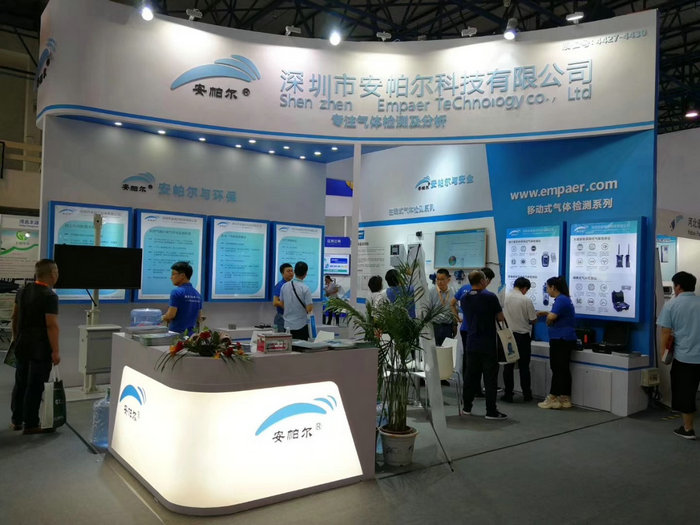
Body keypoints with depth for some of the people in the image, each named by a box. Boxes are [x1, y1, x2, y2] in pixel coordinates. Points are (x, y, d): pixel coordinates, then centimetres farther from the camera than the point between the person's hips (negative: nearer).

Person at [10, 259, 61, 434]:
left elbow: (15, 316, 16)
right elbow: (51, 325, -22)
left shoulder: (22, 291, 6)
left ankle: (16, 420, 28)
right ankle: (31, 425, 9)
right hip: (40, 349, -8)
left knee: (20, 383, 17)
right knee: (35, 386, 1)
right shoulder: (49, 296, -20)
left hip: (22, 346, 8)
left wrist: (16, 337, 29)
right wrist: (55, 351, -18)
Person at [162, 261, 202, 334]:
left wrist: (163, 318, 4)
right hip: (190, 333, 7)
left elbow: (171, 315, -15)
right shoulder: (197, 294, 9)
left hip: (177, 333, -7)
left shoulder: (176, 292, -12)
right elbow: (198, 317, 13)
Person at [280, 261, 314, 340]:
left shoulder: (284, 286, 0)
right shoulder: (305, 288, -16)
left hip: (287, 325, 5)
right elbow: (309, 309, -16)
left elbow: (282, 304, 9)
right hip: (301, 325, -5)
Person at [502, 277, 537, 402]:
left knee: (508, 366, 7)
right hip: (522, 336, -1)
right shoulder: (526, 300, -11)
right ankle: (526, 394, 17)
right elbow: (533, 320, -5)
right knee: (524, 366, 10)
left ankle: (508, 394, 8)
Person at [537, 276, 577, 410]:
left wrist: (548, 322, -8)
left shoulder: (561, 300, -17)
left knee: (558, 369, -4)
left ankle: (553, 399, 2)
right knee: (563, 369, 11)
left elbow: (552, 316, -29)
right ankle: (565, 399, 15)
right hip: (565, 339, 10)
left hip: (560, 340, -10)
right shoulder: (564, 299, 16)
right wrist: (545, 313, 20)